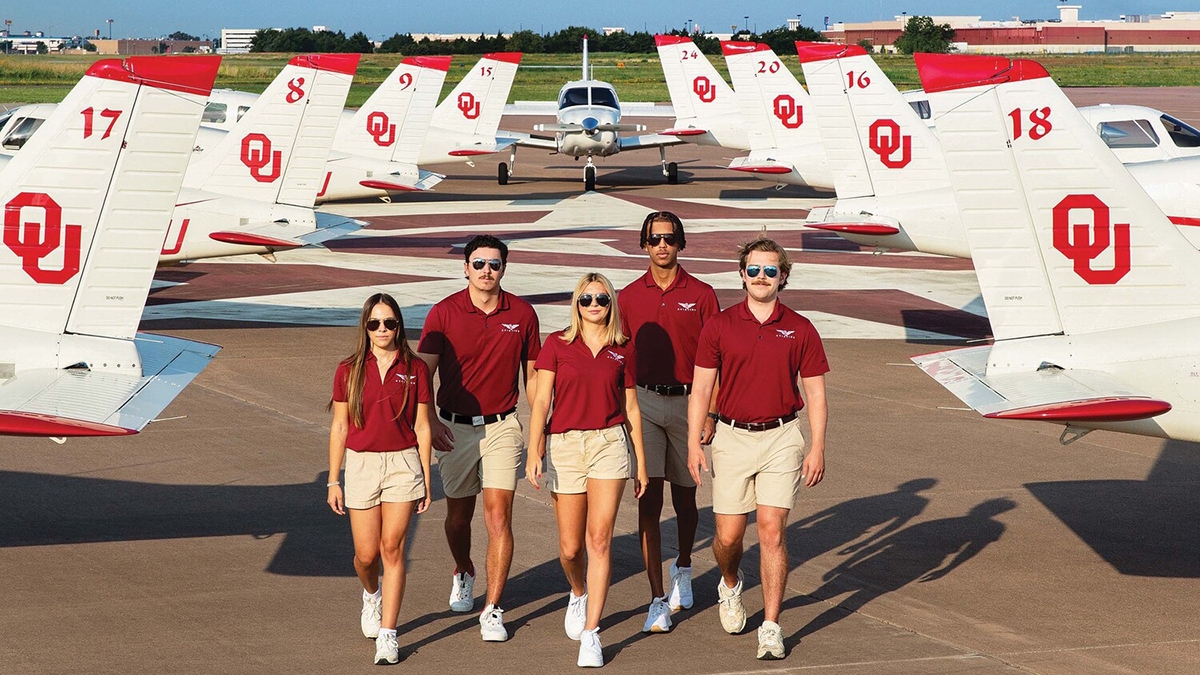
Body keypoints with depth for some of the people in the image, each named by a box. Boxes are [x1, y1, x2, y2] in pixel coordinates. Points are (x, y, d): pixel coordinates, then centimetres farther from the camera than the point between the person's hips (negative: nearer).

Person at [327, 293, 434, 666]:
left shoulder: (414, 369, 0)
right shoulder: (349, 370, 1)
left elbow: (422, 428, 4)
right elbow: (339, 427, 6)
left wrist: (425, 480, 3)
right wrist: (333, 481, 5)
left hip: (403, 464, -1)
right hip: (361, 464, 1)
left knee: (392, 548, -6)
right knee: (366, 554, 4)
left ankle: (387, 634, -2)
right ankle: (371, 594, 40)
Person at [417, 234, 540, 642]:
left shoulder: (522, 314, -1)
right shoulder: (444, 313, -6)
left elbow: (531, 374, 10)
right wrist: (428, 421, -28)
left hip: (502, 426, 0)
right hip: (455, 428, 1)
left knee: (498, 515, -9)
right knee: (459, 515, 15)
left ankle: (493, 610, -6)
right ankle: (463, 574, 46)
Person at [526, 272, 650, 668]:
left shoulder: (622, 350, 6)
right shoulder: (557, 345, 1)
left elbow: (631, 408, 13)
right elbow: (541, 401, -3)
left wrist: (641, 462, 14)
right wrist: (534, 452, -12)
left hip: (609, 443, 0)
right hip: (564, 445, 0)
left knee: (599, 538, -11)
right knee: (570, 546, 6)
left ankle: (591, 633, -10)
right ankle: (578, 594, 41)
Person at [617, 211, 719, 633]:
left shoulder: (701, 295, 1)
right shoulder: (629, 297, 6)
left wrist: (710, 414, -5)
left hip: (687, 401, 0)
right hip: (643, 402, 0)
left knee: (684, 496, 13)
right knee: (649, 501, -7)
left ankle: (683, 568, 41)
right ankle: (658, 601, -7)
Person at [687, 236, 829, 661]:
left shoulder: (800, 330, 2)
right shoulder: (719, 327, 2)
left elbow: (815, 392, 5)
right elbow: (701, 388, 2)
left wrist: (817, 449, -2)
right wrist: (694, 443, -5)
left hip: (781, 438, -1)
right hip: (732, 436, 1)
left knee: (772, 531, -8)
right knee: (728, 535, 3)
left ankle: (771, 627, -2)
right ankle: (730, 584, 38)